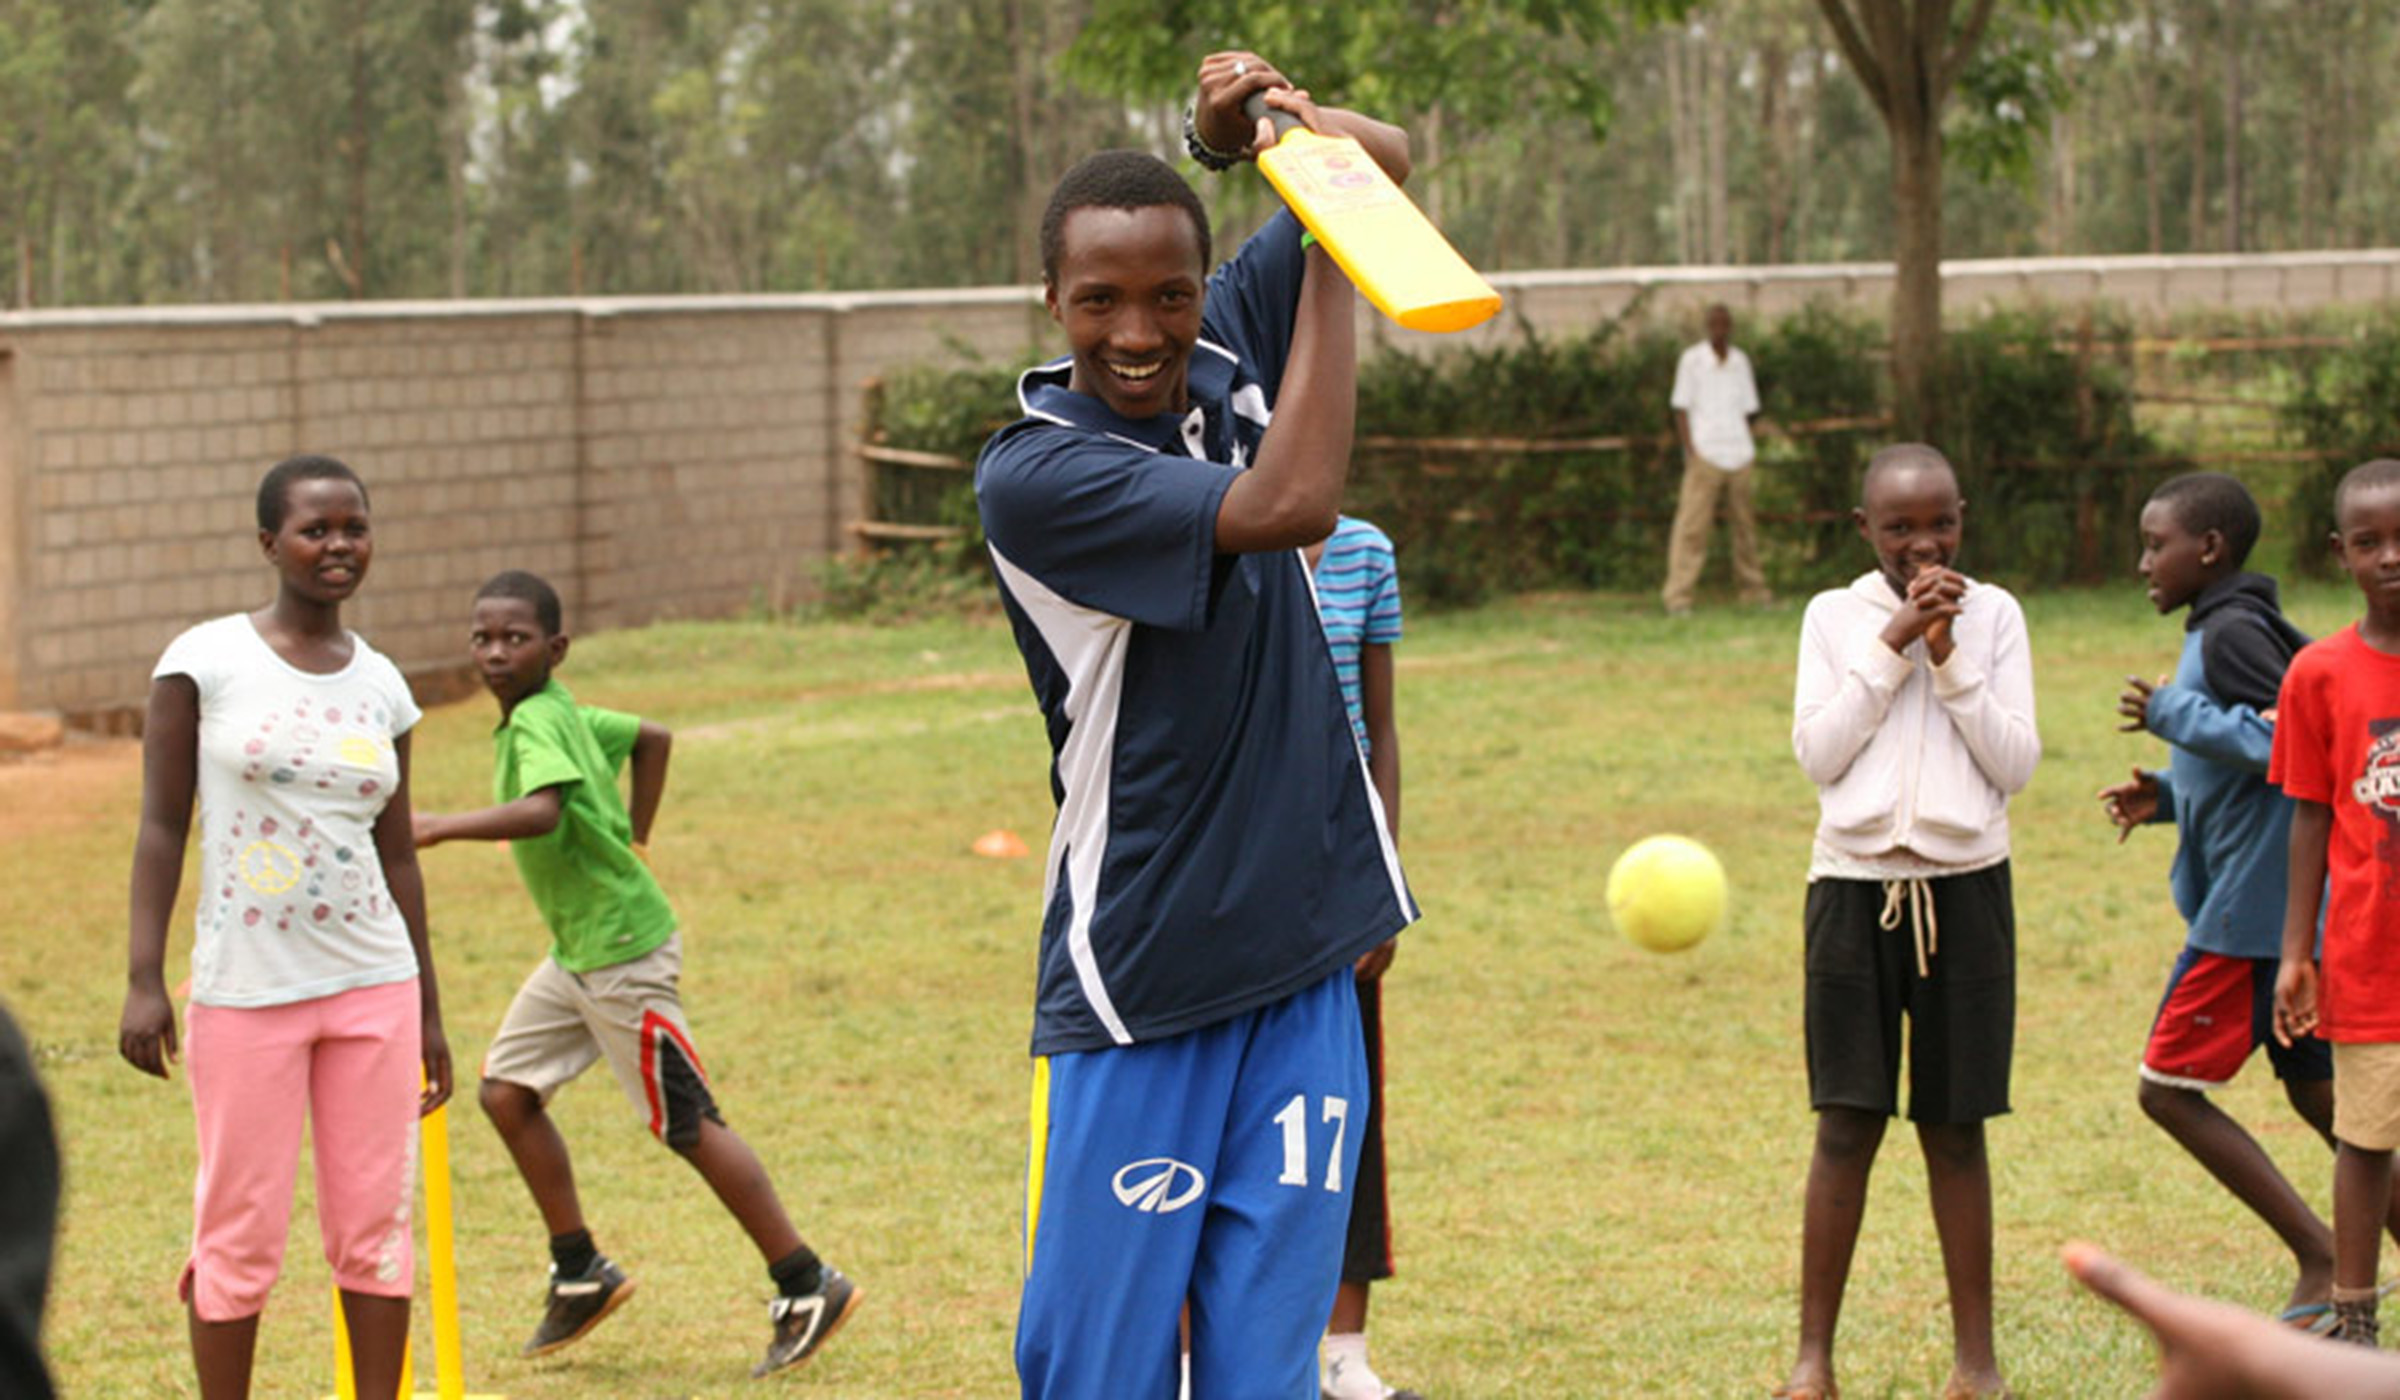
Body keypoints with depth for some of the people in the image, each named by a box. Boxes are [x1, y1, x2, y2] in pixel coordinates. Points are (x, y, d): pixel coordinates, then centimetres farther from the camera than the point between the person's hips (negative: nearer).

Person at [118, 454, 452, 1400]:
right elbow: (163, 825, -5)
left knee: (376, 1222, 4)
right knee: (242, 1230, 1)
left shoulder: (380, 688, 8)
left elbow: (397, 856, 13)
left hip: (374, 984, 4)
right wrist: (144, 979, -12)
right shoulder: (206, 661, -4)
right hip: (246, 990, -4)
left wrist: (429, 1011, 14)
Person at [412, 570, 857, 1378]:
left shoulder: (537, 723, -19)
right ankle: (580, 1274, 18)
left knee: (689, 1126, -3)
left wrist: (440, 826, -42)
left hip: (622, 953, -10)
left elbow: (541, 811, -39)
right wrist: (633, 840, 26)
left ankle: (807, 1288, 5)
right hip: (576, 951, 10)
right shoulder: (563, 717, 9)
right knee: (507, 1091, 9)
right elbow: (652, 736, 25)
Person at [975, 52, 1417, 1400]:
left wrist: (1267, 128, -8)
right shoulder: (1030, 472, -13)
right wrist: (1332, 250, -17)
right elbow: (1289, 504, -24)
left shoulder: (1230, 352, 5)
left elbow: (1389, 159, 13)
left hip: (1306, 954, 5)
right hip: (1138, 985, -5)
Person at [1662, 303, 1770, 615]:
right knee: (1691, 525, -9)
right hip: (1705, 455, -5)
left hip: (1739, 456, 5)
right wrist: (1690, 449, -11)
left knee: (1744, 524, 9)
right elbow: (1681, 408, -2)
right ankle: (1677, 596, -11)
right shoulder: (1692, 359, -1)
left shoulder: (1740, 361, 12)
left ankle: (1753, 589, 19)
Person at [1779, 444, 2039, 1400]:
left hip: (1964, 890, 0)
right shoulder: (1834, 616, 4)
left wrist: (1949, 660, -11)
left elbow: (2017, 765, -3)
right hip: (1855, 884, 0)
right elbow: (1817, 754, -7)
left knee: (1955, 1129, 5)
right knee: (1848, 1123, -2)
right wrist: (1890, 648, -11)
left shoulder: (1992, 615, 3)